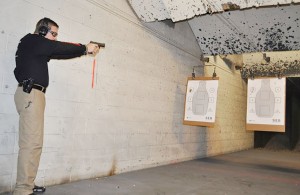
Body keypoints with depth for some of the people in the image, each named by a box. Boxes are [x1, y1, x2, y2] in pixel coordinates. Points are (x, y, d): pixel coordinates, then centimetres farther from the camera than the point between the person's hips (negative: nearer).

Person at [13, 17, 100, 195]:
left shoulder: (39, 48, 23)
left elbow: (60, 53, 19)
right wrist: (85, 48, -2)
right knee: (32, 143, -14)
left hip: (33, 94, 10)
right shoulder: (31, 41, -4)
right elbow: (60, 48, -12)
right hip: (30, 94, -10)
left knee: (32, 143, 8)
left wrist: (84, 49, 8)